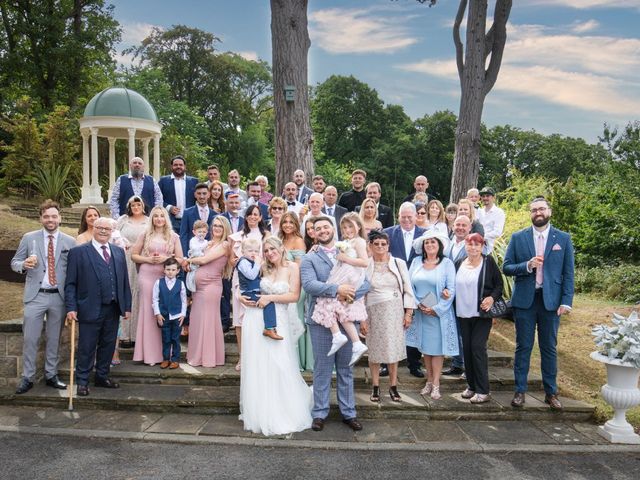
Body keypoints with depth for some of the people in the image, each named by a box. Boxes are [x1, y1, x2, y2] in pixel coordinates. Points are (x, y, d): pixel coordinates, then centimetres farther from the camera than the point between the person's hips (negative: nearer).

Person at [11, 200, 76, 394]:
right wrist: (24, 264, -18)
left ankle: (51, 375, 23)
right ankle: (27, 378, 13)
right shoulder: (29, 238, 3)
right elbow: (14, 263, 5)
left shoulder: (70, 242, 3)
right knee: (30, 338, 1)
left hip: (59, 297, 1)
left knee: (54, 339, 11)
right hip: (35, 296, -1)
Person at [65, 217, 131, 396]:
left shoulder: (119, 251, 12)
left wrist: (127, 306, 8)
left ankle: (102, 377, 29)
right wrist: (71, 308, -12)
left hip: (113, 309, 5)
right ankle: (82, 381, 18)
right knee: (87, 348, 5)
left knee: (108, 345, 14)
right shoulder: (78, 252, -2)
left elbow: (124, 280, 12)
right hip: (90, 309, -5)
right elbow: (70, 283, -4)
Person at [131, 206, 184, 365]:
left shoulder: (173, 237, 8)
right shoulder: (145, 235, 7)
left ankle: (163, 353, 10)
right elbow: (133, 255, 7)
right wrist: (148, 259, -8)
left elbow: (180, 259, 7)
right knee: (147, 312, 0)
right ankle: (148, 353, 7)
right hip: (147, 276, 0)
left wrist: (165, 258, -9)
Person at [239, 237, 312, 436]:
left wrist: (270, 298, -14)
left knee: (279, 367, 0)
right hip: (256, 320, 4)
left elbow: (294, 296, -10)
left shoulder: (292, 267, -3)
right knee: (257, 367, 8)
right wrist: (244, 298, 0)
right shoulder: (263, 269, 8)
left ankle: (282, 415, 20)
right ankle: (260, 412, 26)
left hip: (278, 323, -4)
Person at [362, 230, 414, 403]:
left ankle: (393, 387, 18)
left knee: (394, 348, 5)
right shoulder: (365, 266, -1)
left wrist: (408, 312, 0)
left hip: (395, 311, 1)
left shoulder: (399, 264, 3)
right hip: (374, 312, -1)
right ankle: (375, 387, 18)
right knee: (374, 349, 5)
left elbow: (408, 289, 5)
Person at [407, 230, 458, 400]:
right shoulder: (416, 262, 6)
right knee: (424, 347, 9)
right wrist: (419, 304, -8)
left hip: (439, 313, -3)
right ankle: (429, 381, 20)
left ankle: (436, 384, 10)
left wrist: (436, 309, -12)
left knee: (437, 348, 1)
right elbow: (409, 285, 4)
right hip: (420, 312, 3)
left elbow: (451, 289, -6)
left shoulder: (447, 263, -2)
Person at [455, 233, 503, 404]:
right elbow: (455, 286, 19)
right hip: (463, 313, 5)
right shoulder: (459, 264, 10)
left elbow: (499, 284, -1)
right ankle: (471, 385, 22)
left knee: (478, 347, -9)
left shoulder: (488, 262, -2)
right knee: (467, 348, 8)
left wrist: (492, 298, -17)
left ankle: (483, 391, -1)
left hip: (482, 313, -5)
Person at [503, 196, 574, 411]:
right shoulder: (518, 237, 2)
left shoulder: (563, 238, 3)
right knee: (523, 347, 7)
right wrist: (527, 266, -17)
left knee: (549, 348, 9)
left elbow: (568, 273, 2)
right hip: (524, 299, 0)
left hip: (551, 300, 0)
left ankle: (551, 392, 22)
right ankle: (520, 391, 16)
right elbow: (506, 267, 1)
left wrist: (566, 302, -6)